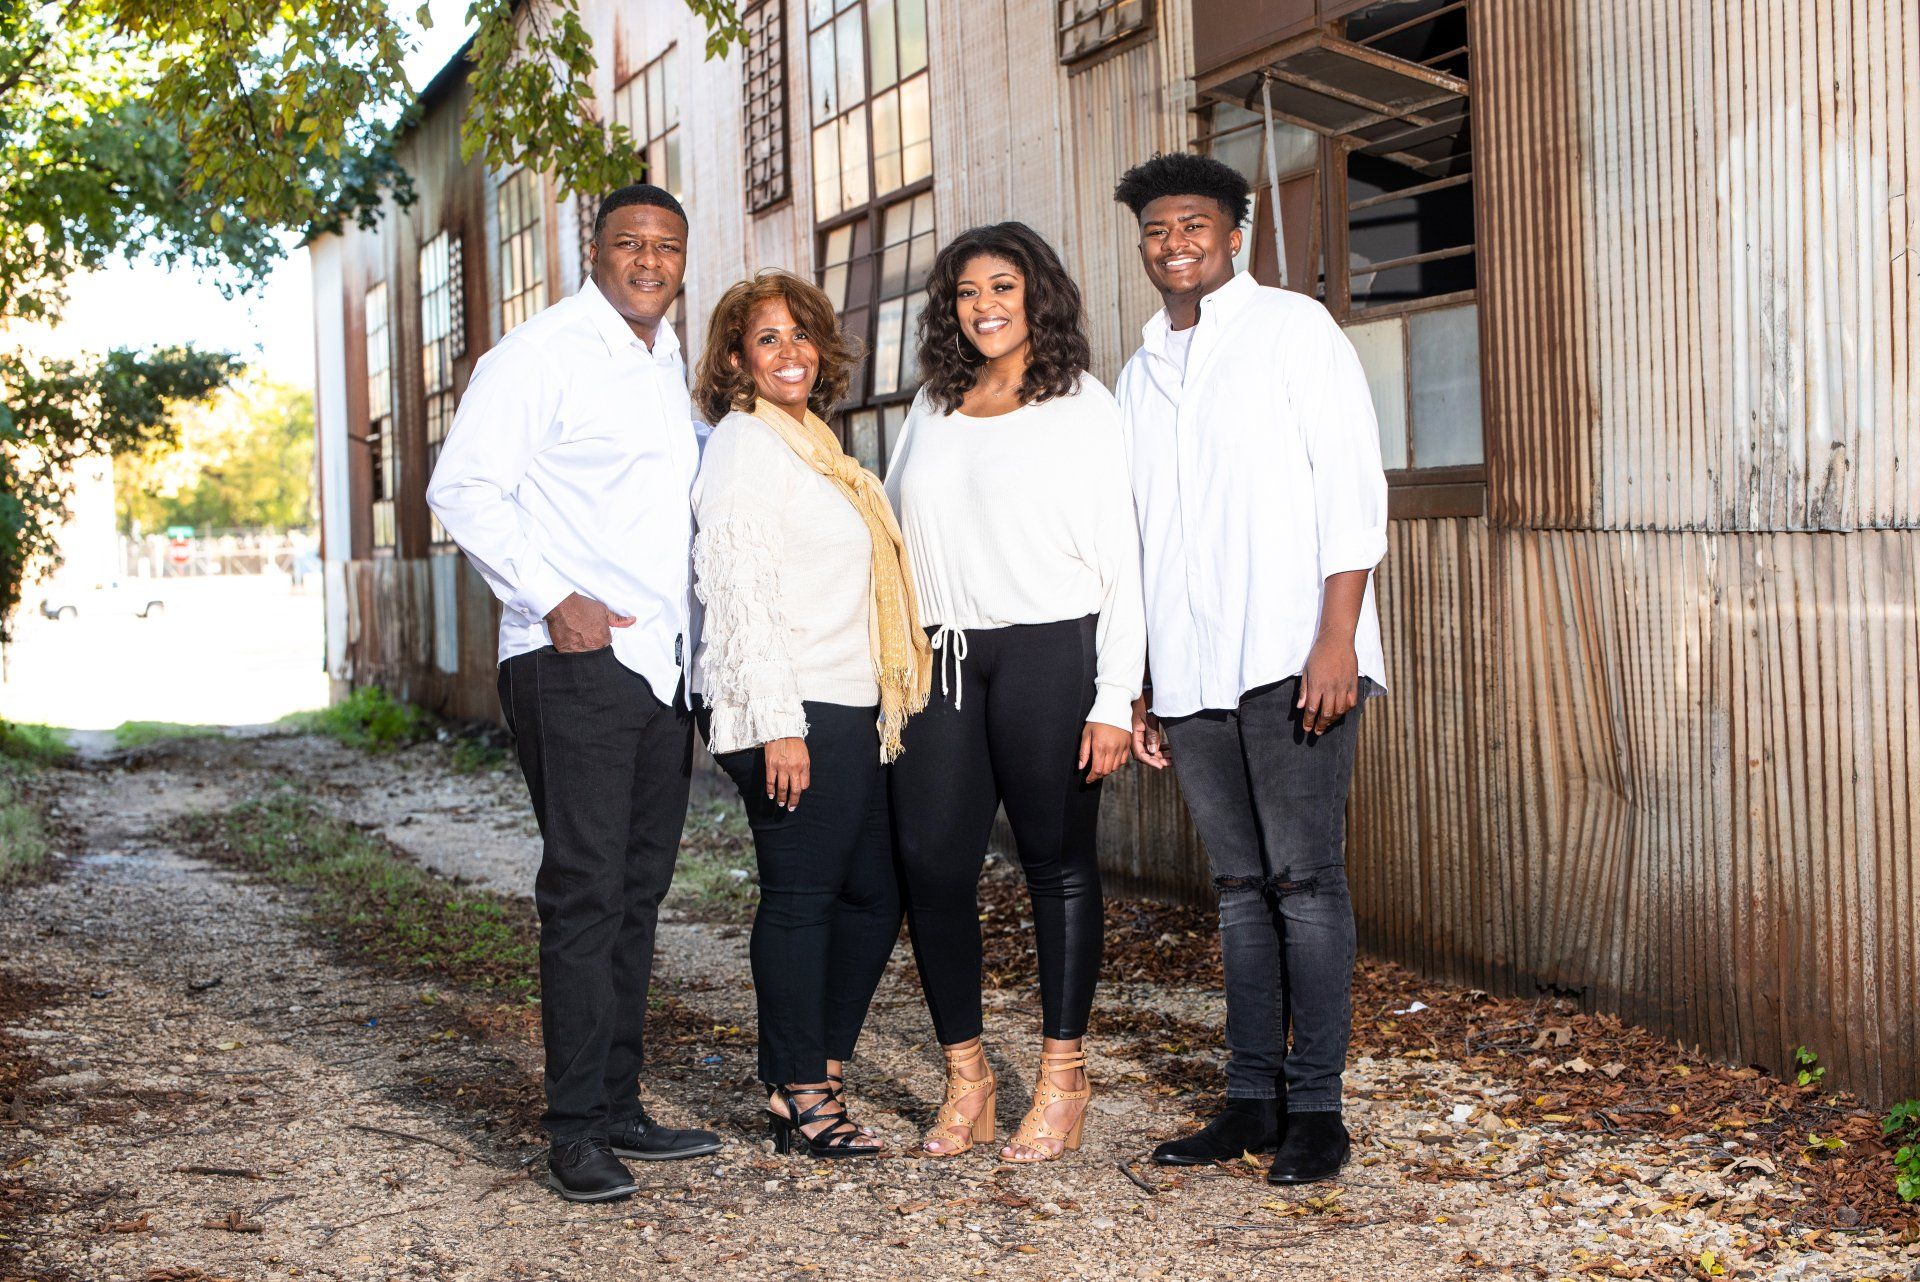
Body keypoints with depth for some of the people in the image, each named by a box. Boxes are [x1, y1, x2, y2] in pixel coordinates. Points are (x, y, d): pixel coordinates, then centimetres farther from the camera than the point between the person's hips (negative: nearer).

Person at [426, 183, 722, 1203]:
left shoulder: (670, 366, 19)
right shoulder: (543, 352, -5)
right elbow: (463, 486, -11)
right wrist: (552, 600, -18)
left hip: (664, 662, 8)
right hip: (573, 661, -8)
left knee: (638, 889, 10)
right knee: (585, 890, -9)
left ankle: (619, 1109, 18)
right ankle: (575, 1131, -2)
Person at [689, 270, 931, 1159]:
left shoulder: (810, 444, 20)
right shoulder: (745, 444, -8)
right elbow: (738, 588, -15)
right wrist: (778, 722, -21)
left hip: (848, 709, 9)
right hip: (792, 711, -9)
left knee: (873, 894, 11)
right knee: (800, 894, -3)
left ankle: (819, 1077, 20)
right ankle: (795, 1097, 7)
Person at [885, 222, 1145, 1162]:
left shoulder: (1083, 406, 2)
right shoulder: (931, 409, 15)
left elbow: (1120, 560, -2)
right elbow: (894, 532, 20)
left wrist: (1114, 699, -9)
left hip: (1048, 652, -4)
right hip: (942, 658, 4)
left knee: (1057, 863, 2)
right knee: (931, 862, -2)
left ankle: (1062, 1078, 14)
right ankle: (965, 1075, 11)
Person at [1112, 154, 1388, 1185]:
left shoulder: (1292, 328, 3)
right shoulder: (1139, 375, 20)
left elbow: (1351, 484, -5)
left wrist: (1336, 639, -14)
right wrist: (1137, 685, 16)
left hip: (1291, 659, -5)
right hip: (1190, 672, 5)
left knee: (1304, 881, -5)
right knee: (1241, 887, 8)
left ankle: (1314, 1107, 2)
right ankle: (1252, 1099, 13)